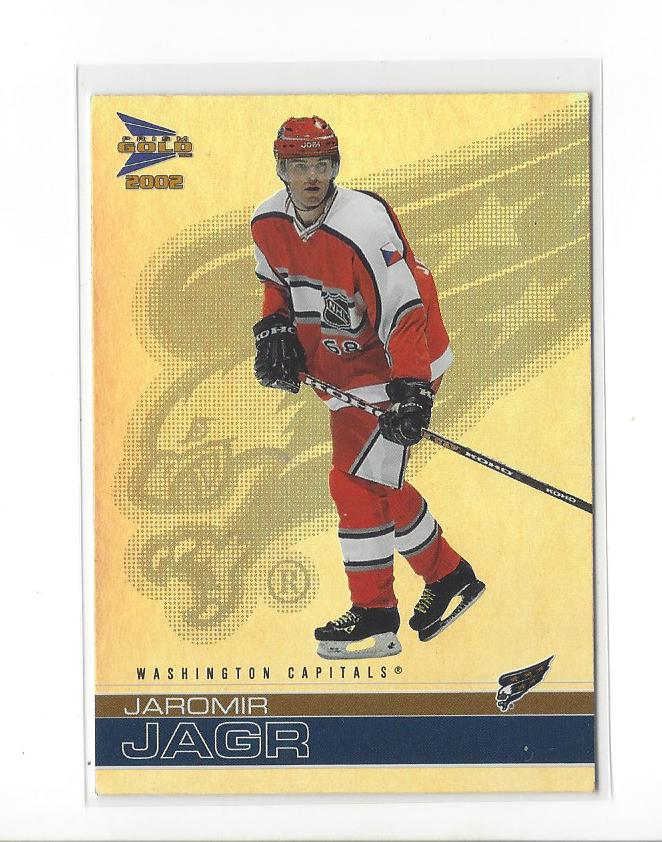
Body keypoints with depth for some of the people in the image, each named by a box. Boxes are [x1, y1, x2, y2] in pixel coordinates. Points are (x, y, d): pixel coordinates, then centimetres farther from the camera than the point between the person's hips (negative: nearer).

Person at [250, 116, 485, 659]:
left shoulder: (363, 228, -27)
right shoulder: (267, 223, -3)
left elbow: (404, 313, -27)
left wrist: (411, 390, -32)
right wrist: (274, 329, -2)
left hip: (398, 369, -8)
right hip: (342, 372, 8)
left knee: (357, 484, -10)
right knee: (381, 486, 15)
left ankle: (374, 620, 4)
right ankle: (451, 578, 33)